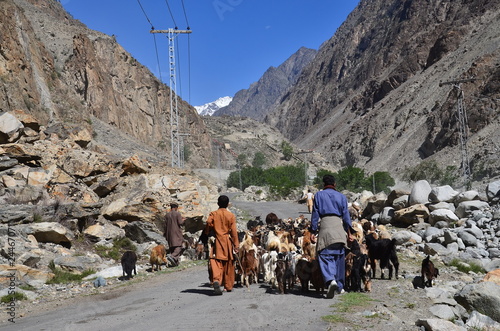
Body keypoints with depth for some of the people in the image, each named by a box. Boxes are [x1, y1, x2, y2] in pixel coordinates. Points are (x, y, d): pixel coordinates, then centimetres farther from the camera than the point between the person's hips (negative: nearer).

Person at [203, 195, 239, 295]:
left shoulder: (213, 214, -1)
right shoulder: (231, 215, -2)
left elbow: (207, 228, -5)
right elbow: (234, 232, -3)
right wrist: (236, 245, 2)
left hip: (217, 242, 0)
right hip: (228, 242, 0)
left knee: (217, 262, -3)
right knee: (228, 264, 11)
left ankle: (216, 280, -28)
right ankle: (228, 286, 21)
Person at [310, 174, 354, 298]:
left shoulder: (319, 195, 10)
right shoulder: (341, 196, 15)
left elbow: (315, 214, 5)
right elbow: (346, 215, 10)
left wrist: (313, 231, 5)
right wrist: (349, 232, 12)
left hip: (325, 225, -2)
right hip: (339, 226, 2)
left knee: (325, 255, -5)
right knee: (339, 256, 10)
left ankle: (330, 280, -30)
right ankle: (340, 286, 18)